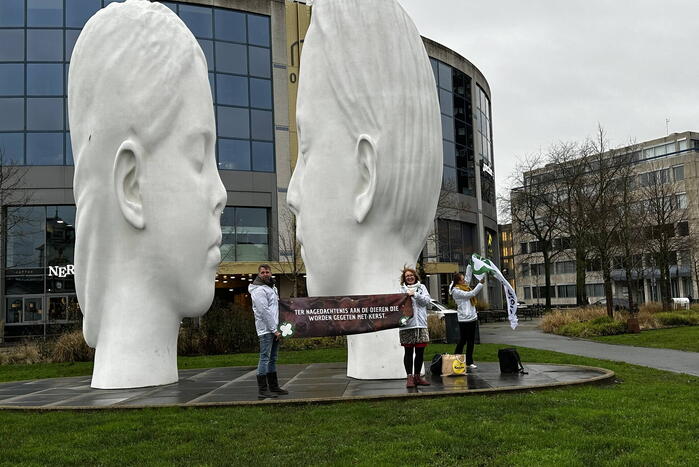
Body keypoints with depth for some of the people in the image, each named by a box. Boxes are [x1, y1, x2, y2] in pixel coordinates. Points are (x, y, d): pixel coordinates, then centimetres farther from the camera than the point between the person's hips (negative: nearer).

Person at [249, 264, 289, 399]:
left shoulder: (272, 287, 18)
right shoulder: (258, 290, -13)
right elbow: (264, 311, -18)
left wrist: (277, 328, 16)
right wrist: (274, 330, -19)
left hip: (274, 329, 10)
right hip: (266, 329, -10)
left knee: (272, 359, 14)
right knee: (265, 358, -10)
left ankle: (274, 386, 21)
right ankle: (262, 390, -10)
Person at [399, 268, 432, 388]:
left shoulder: (421, 287, 15)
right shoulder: (401, 289, 7)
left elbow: (427, 300, 1)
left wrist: (415, 294, -9)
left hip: (421, 324, 3)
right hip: (407, 325, -3)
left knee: (420, 352, 7)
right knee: (408, 352, 0)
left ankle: (417, 376, 18)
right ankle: (410, 377, 4)